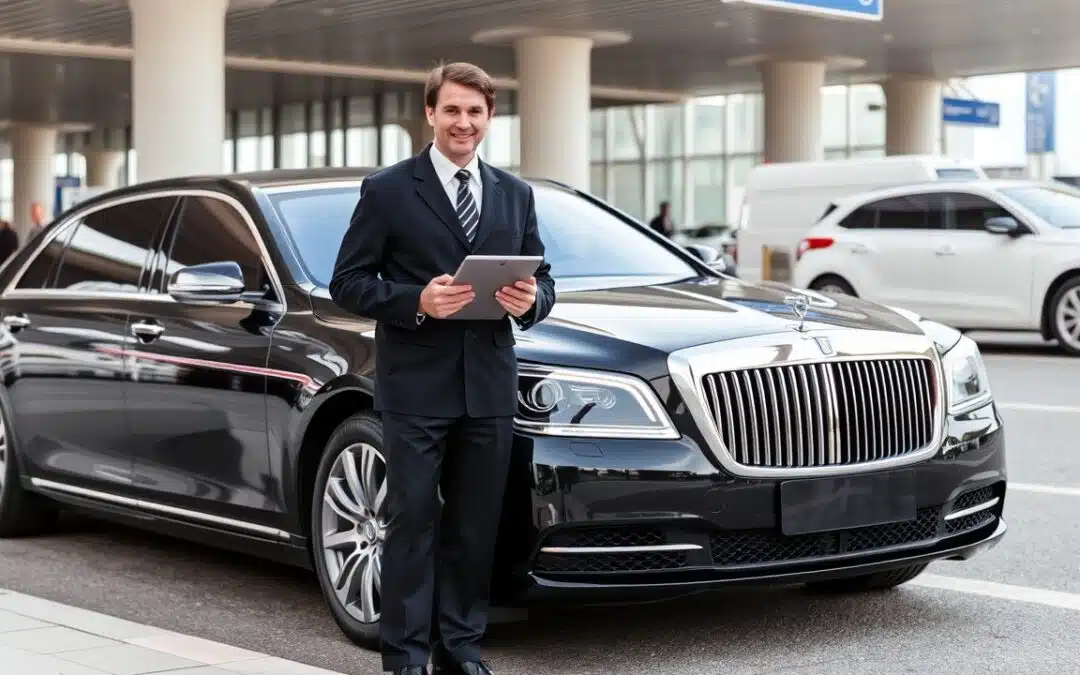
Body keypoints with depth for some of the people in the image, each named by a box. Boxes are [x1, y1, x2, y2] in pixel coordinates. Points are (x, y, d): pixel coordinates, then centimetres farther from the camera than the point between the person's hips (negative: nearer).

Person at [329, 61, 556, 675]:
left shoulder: (516, 195, 13)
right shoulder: (387, 190, -1)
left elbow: (542, 279, 16)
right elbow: (348, 283, -2)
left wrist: (531, 299, -7)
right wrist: (416, 301, -18)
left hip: (490, 387, 4)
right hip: (415, 387, -4)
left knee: (476, 525, 9)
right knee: (413, 521, 0)